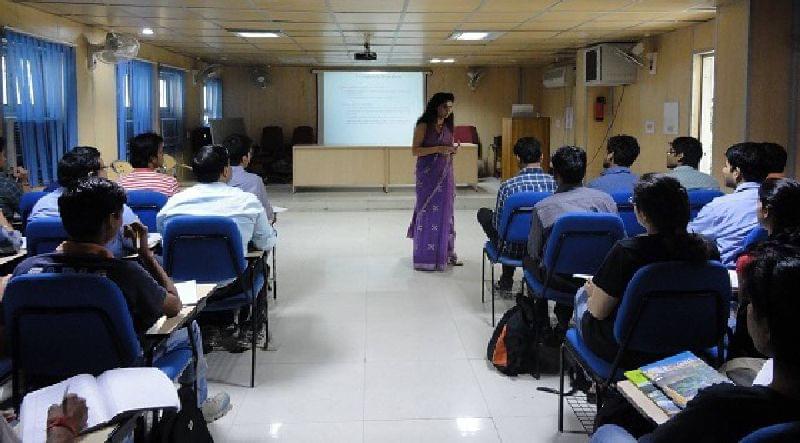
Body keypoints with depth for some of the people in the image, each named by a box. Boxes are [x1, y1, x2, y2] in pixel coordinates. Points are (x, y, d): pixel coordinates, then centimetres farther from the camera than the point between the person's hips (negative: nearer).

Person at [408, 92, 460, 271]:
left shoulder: (448, 126, 10)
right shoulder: (423, 126, -8)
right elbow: (415, 150, -12)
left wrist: (453, 150, -3)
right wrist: (438, 149, -20)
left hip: (445, 174, 6)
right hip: (428, 174, -6)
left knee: (445, 212, 9)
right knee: (428, 213, -4)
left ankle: (445, 252, 17)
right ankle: (426, 257, 3)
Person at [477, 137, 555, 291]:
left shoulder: (508, 186, -19)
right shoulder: (555, 183, -12)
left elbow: (497, 224, -9)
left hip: (514, 249, -4)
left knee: (483, 213, 22)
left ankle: (507, 279, 31)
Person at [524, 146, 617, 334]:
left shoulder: (543, 208, -14)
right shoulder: (606, 200, -7)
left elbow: (533, 252, -3)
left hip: (560, 279, -3)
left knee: (529, 259, 28)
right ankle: (563, 320, 37)